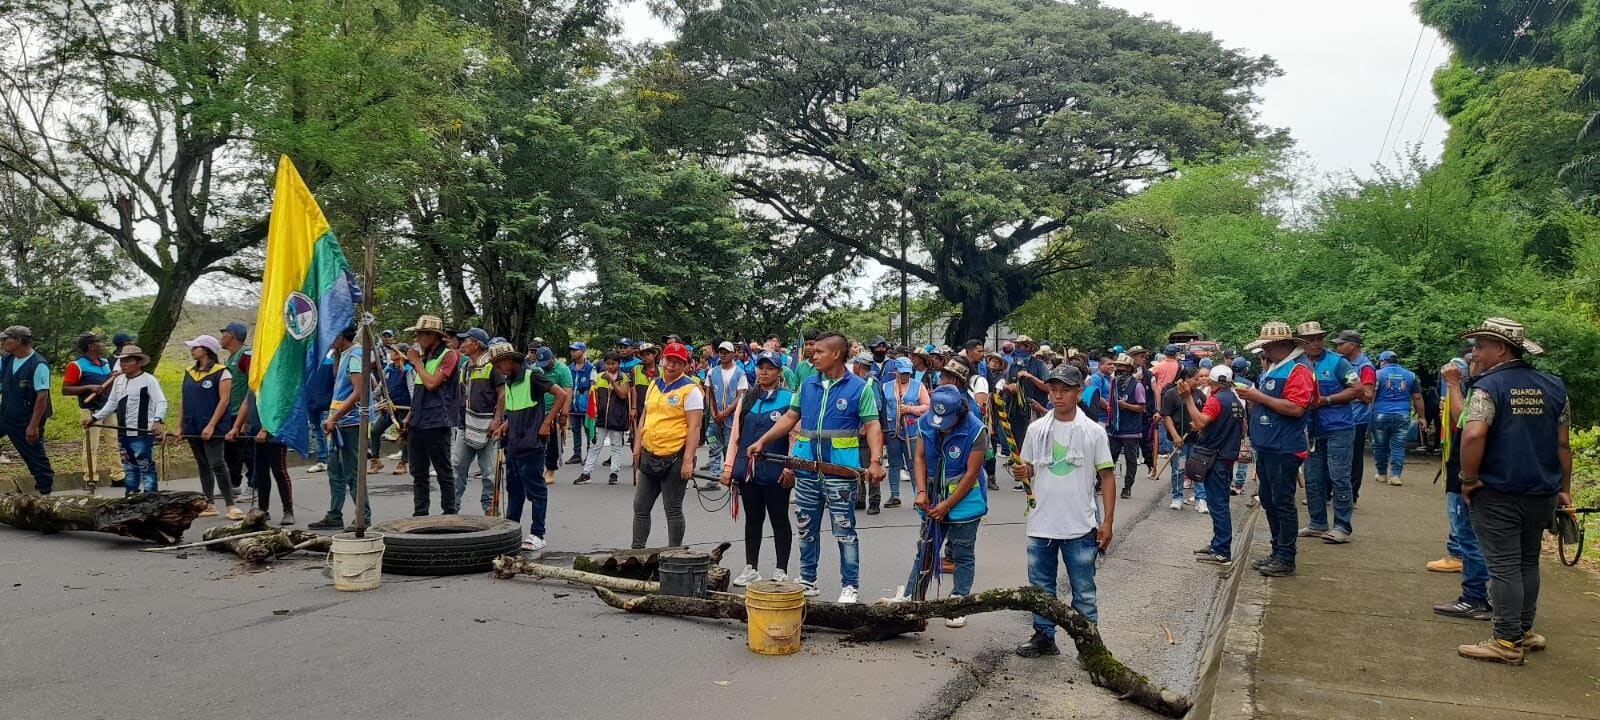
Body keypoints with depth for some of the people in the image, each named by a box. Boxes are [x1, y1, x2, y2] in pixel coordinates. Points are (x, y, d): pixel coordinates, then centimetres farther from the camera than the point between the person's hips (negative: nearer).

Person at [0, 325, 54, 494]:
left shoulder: (38, 365, -20)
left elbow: (42, 397, -21)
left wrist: (33, 426, -22)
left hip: (26, 422, -7)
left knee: (34, 455, 5)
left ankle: (46, 488, 20)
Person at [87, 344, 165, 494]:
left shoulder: (148, 380, -8)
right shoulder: (118, 380, 14)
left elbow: (161, 403, -16)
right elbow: (111, 404, 22)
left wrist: (157, 421, -31)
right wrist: (95, 417, 14)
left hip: (142, 433, -8)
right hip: (123, 433, 8)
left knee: (146, 467, -7)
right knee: (129, 467, 16)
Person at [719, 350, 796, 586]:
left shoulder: (789, 398, -4)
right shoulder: (747, 399, 11)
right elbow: (735, 434, 12)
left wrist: (790, 468, -14)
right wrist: (728, 466, 7)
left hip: (776, 472, -5)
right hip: (747, 470, 5)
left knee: (779, 520, 6)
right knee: (753, 519, 13)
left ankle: (781, 571, 14)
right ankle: (751, 568, 21)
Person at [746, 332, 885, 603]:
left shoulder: (859, 387, -4)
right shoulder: (807, 385, 10)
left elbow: (873, 426, -8)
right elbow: (790, 418, 16)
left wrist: (876, 461, -20)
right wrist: (762, 442, 10)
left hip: (840, 471, -5)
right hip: (807, 469, 5)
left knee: (844, 531, 1)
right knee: (806, 529, 13)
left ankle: (850, 586, 11)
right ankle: (807, 581, 26)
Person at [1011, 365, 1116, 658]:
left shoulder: (1093, 432, -5)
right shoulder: (1037, 429, 3)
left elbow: (1107, 477, -1)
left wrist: (1107, 521, -5)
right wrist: (1022, 472, -13)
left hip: (1080, 527, -3)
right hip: (1041, 524, 3)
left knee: (1083, 590, 7)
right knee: (1040, 586, 14)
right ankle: (1044, 636, 27)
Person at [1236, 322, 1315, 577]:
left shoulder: (1298, 370, -12)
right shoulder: (1272, 369, 17)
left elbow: (1296, 408, -23)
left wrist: (1259, 397, -19)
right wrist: (1251, 397, 6)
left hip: (1284, 450, -10)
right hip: (1265, 448, 10)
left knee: (1282, 503, -4)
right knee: (1269, 502, 14)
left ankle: (1286, 560, 2)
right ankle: (1277, 552, 23)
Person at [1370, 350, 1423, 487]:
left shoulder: (1378, 374, 0)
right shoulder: (1410, 375, 10)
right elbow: (1418, 398, 10)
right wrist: (1422, 417, 13)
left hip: (1381, 415, -2)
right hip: (1403, 416, 2)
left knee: (1380, 445, 9)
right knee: (1398, 446, 4)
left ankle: (1382, 474, 16)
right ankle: (1395, 475, -4)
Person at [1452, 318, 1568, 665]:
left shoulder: (1488, 386, -13)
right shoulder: (1554, 387, 5)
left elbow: (1473, 434, -27)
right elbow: (1563, 444, 8)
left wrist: (1469, 479, -14)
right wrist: (1564, 489, 16)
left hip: (1497, 494, -6)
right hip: (1542, 493, 6)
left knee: (1504, 567, 0)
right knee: (1528, 562, 19)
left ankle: (1508, 642, 4)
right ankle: (1525, 632, 28)